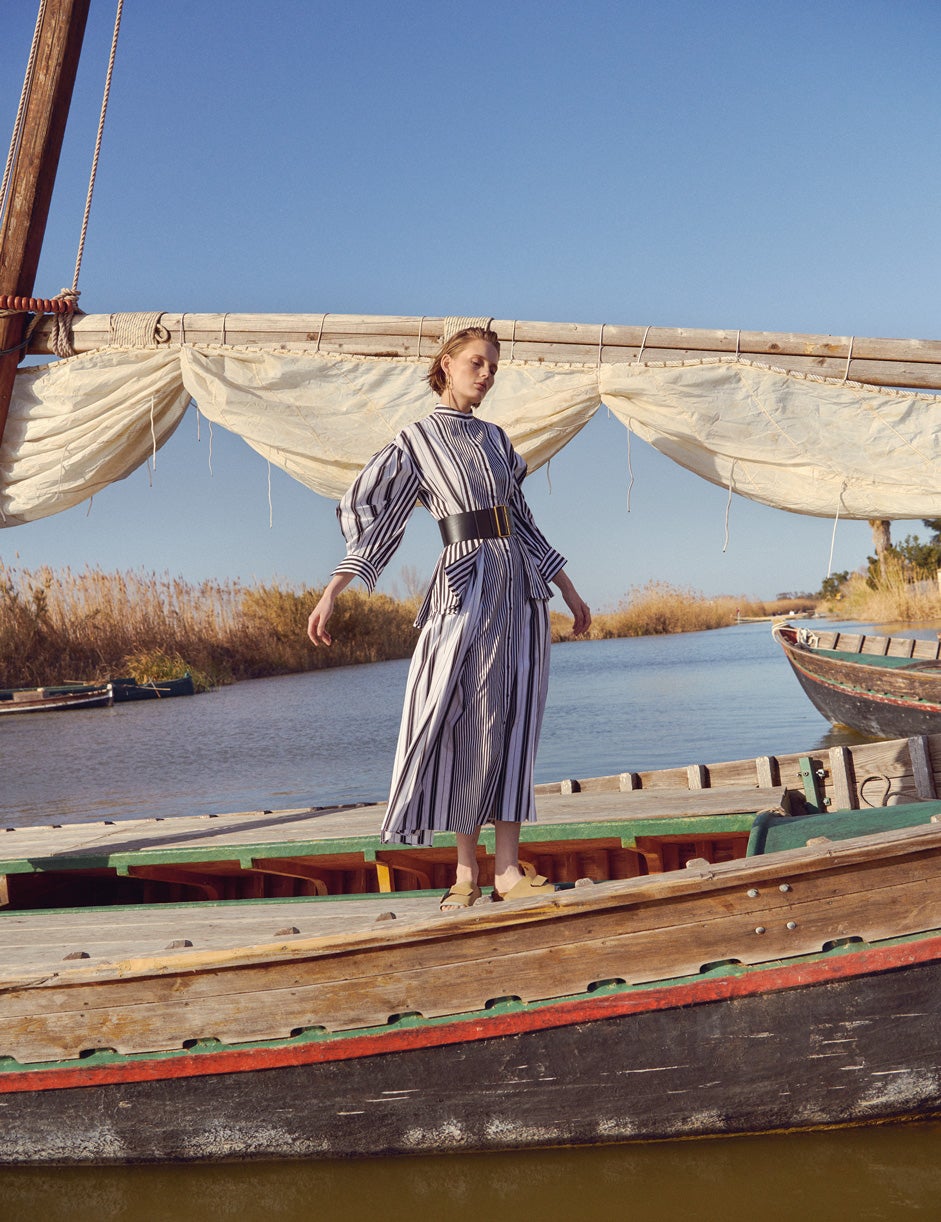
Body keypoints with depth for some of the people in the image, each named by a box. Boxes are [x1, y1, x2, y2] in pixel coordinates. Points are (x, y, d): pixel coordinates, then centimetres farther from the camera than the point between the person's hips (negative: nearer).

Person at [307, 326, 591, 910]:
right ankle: (467, 871, 3)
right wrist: (332, 592, -17)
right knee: (468, 724, -6)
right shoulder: (418, 440, 2)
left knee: (514, 723, 0)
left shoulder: (497, 439, 17)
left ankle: (508, 869, 1)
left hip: (522, 588, 5)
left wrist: (569, 590, 21)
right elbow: (368, 514, -6)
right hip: (467, 587, -5)